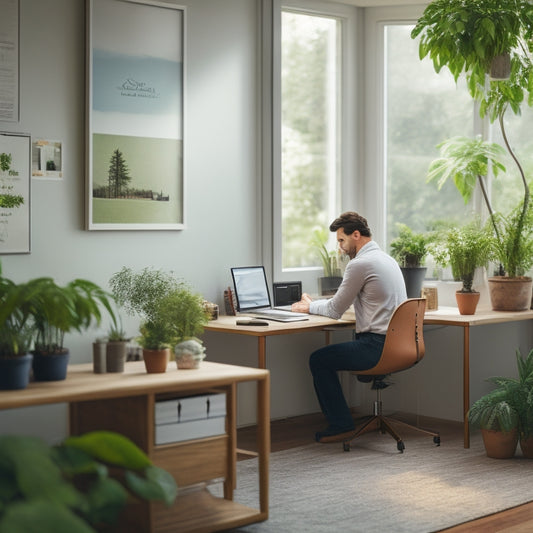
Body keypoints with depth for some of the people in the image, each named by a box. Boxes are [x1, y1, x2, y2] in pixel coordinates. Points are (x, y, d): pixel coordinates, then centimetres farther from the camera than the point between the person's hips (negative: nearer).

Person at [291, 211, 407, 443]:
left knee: (318, 360, 4)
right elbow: (343, 301, 25)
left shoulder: (360, 264, -15)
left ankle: (341, 425, 7)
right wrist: (314, 303, 23)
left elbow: (335, 310, -7)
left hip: (377, 346, -10)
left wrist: (309, 306, 11)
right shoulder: (386, 258, 17)